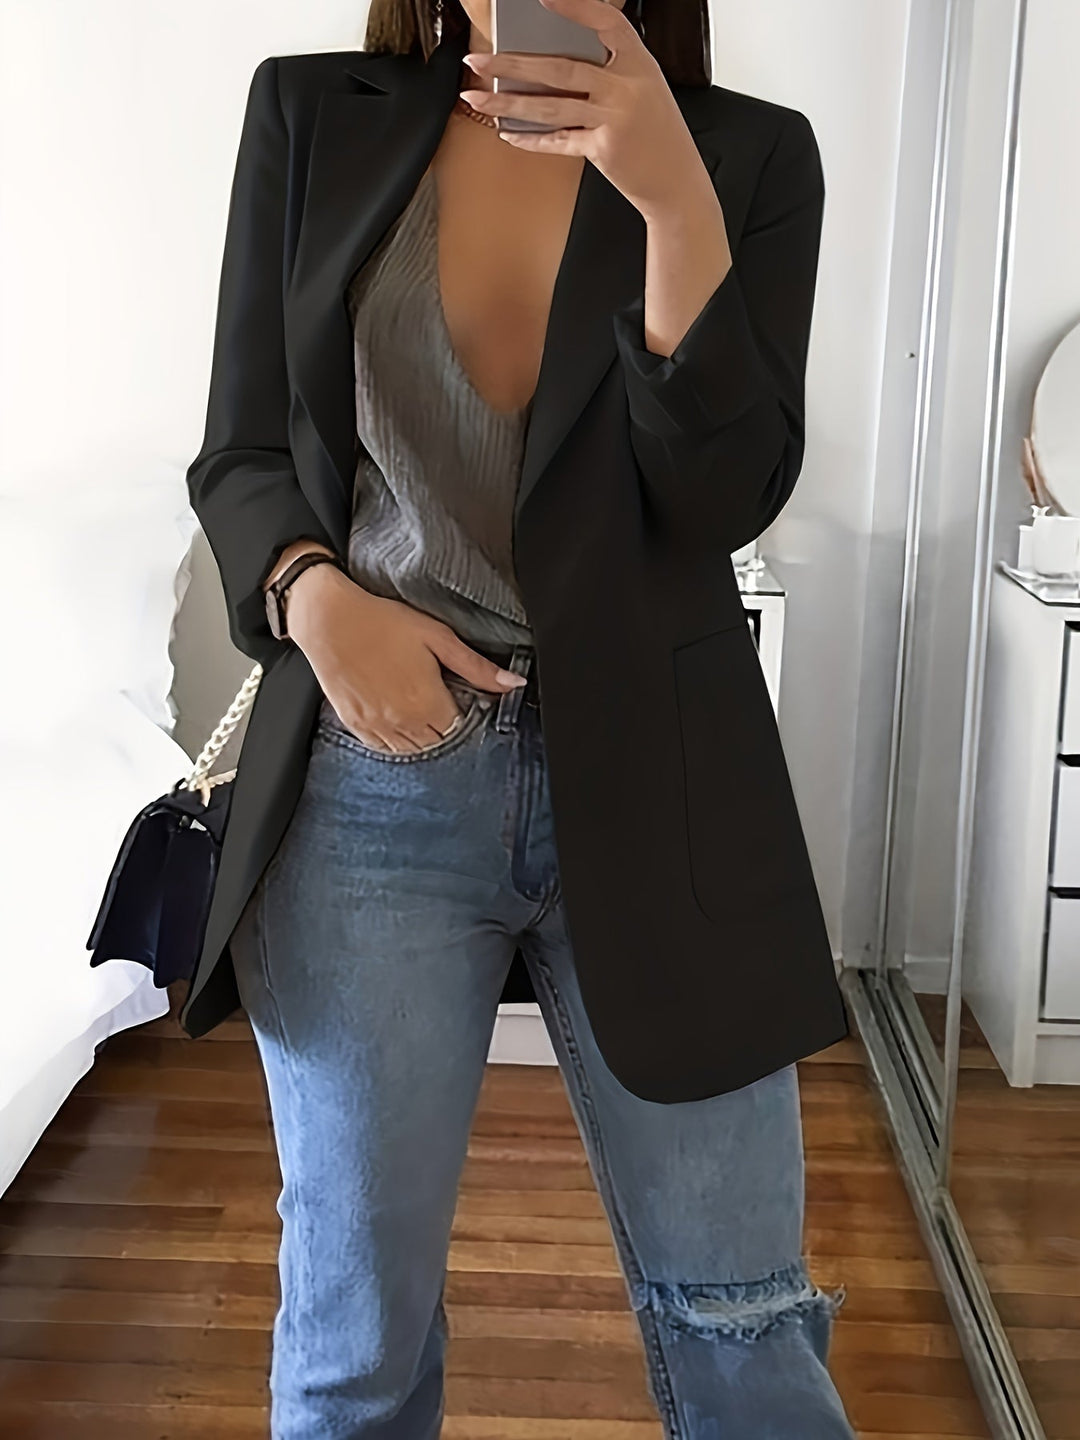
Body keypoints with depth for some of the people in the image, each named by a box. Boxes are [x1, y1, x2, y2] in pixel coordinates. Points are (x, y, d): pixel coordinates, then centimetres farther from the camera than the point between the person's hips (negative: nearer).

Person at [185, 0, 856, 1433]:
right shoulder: (312, 116, 4)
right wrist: (317, 594, -16)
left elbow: (726, 493, -8)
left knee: (739, 1321, 10)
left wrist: (672, 194, -20)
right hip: (376, 778, 0)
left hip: (654, 783, 1)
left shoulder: (754, 155, 3)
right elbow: (241, 452, 5)